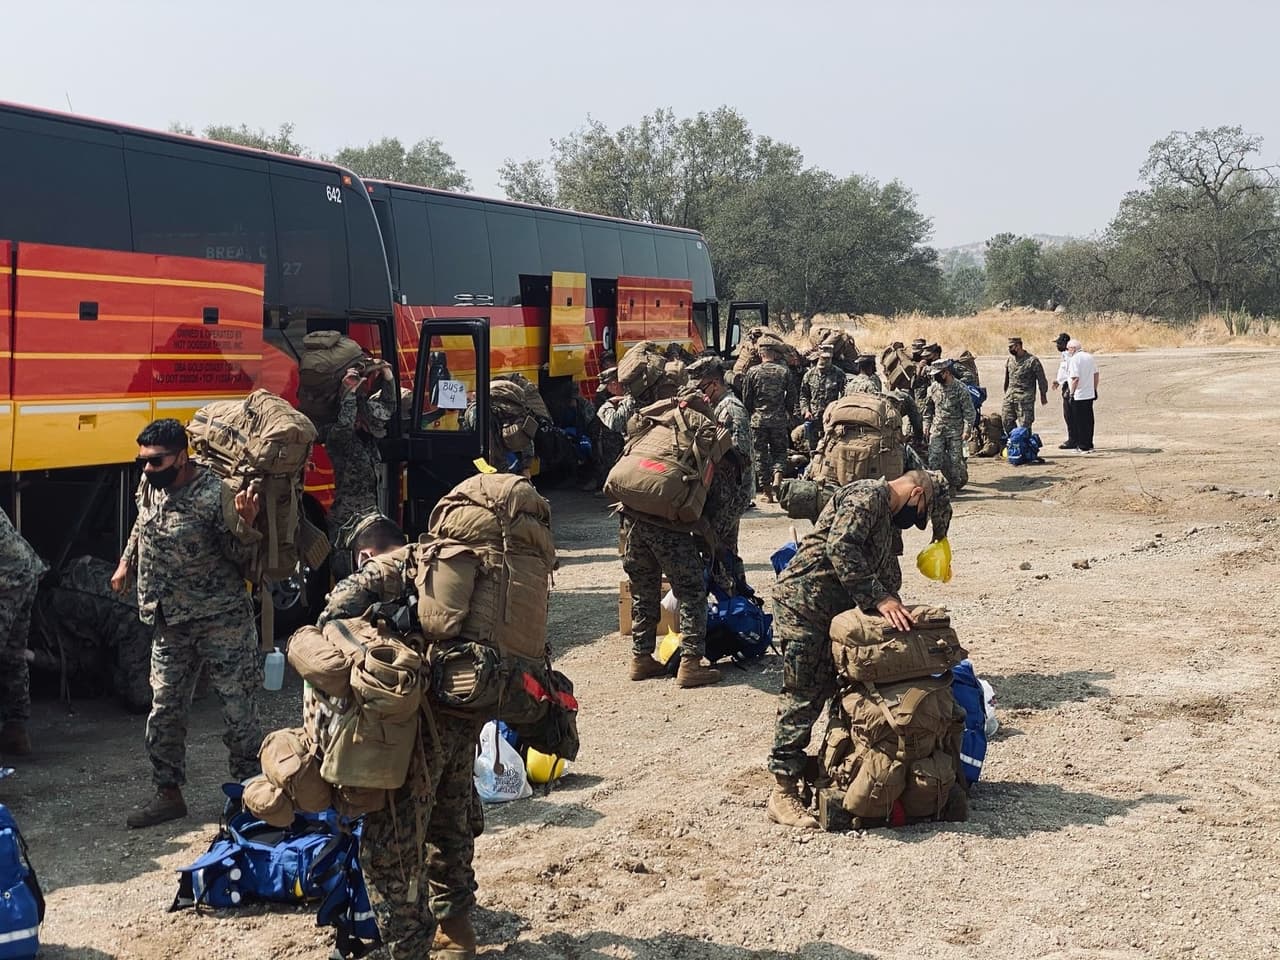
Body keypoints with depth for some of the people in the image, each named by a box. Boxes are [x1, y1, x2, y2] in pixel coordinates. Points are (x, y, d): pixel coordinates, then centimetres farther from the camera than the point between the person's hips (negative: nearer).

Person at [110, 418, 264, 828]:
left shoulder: (214, 495, -21)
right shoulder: (150, 484, 0)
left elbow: (239, 557, -16)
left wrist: (245, 524, -34)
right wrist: (126, 563, 27)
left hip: (221, 620, -7)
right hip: (171, 621, 7)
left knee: (239, 709, -1)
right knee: (165, 710, 11)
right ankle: (169, 794, 24)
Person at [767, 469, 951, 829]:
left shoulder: (886, 520, 22)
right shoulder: (867, 495, -11)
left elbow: (887, 578, 26)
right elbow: (841, 547, -26)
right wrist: (878, 599, -28)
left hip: (834, 610, 10)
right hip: (802, 601, -10)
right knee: (802, 697, -9)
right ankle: (784, 793, -6)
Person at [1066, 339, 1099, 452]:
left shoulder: (1075, 359, -15)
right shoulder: (1090, 356, 9)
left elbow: (1075, 378, -21)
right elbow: (1096, 374, 15)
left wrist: (1072, 393, -14)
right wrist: (1095, 390, 21)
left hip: (1079, 396, -8)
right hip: (1090, 394, 8)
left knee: (1080, 422, 1)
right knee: (1089, 420, 14)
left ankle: (1083, 447, 4)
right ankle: (1089, 445, 20)